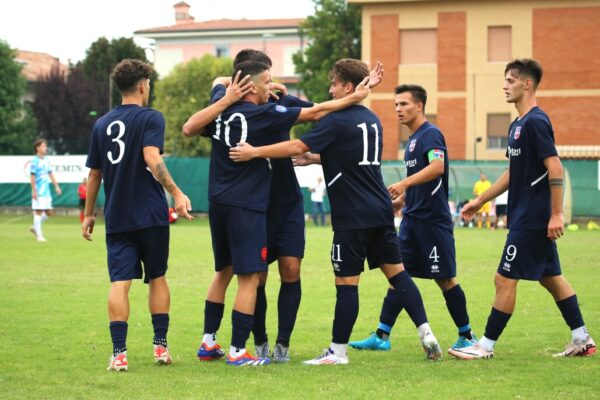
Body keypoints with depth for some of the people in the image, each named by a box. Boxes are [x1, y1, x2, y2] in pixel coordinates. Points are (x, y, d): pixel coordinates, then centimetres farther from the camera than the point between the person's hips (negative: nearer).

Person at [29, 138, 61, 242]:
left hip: (47, 191, 8)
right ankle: (39, 235, -2)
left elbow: (51, 174, 18)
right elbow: (32, 176, -11)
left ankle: (35, 228, 25)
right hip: (38, 192, -8)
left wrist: (56, 186, 11)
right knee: (38, 212, -5)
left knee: (48, 213, 9)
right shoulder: (35, 161, -9)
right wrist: (34, 191, -15)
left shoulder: (46, 160, 13)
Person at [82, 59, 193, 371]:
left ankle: (119, 353, -11)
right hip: (150, 214, -3)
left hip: (116, 217, 3)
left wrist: (89, 214, 21)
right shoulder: (150, 118, -5)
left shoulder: (102, 124, 9)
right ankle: (160, 346, 15)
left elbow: (94, 174, 13)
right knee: (157, 277, 13)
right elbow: (152, 160, -21)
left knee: (119, 282, -3)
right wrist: (177, 194, -24)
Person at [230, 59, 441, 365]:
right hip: (380, 212, 8)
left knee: (346, 282, -3)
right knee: (396, 271, 10)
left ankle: (338, 351, 1)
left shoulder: (338, 121, -11)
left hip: (353, 216, -8)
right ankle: (426, 333, 4)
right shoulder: (372, 120, 14)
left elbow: (297, 147, -18)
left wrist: (254, 152, -13)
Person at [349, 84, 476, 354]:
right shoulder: (413, 138, 16)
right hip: (412, 219, 9)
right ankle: (382, 336, 4)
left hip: (433, 220, -9)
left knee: (445, 279, -1)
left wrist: (405, 183, -37)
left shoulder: (430, 134, -12)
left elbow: (437, 167, -29)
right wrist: (403, 198, 23)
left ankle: (466, 336, 11)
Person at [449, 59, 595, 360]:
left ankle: (486, 346, 0)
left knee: (505, 279, -5)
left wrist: (556, 214, -23)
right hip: (531, 219, 10)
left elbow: (555, 168, -21)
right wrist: (480, 201, 24)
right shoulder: (518, 125, 15)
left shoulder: (535, 122, -16)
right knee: (550, 277, 13)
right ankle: (582, 340, 17)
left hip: (530, 220, -10)